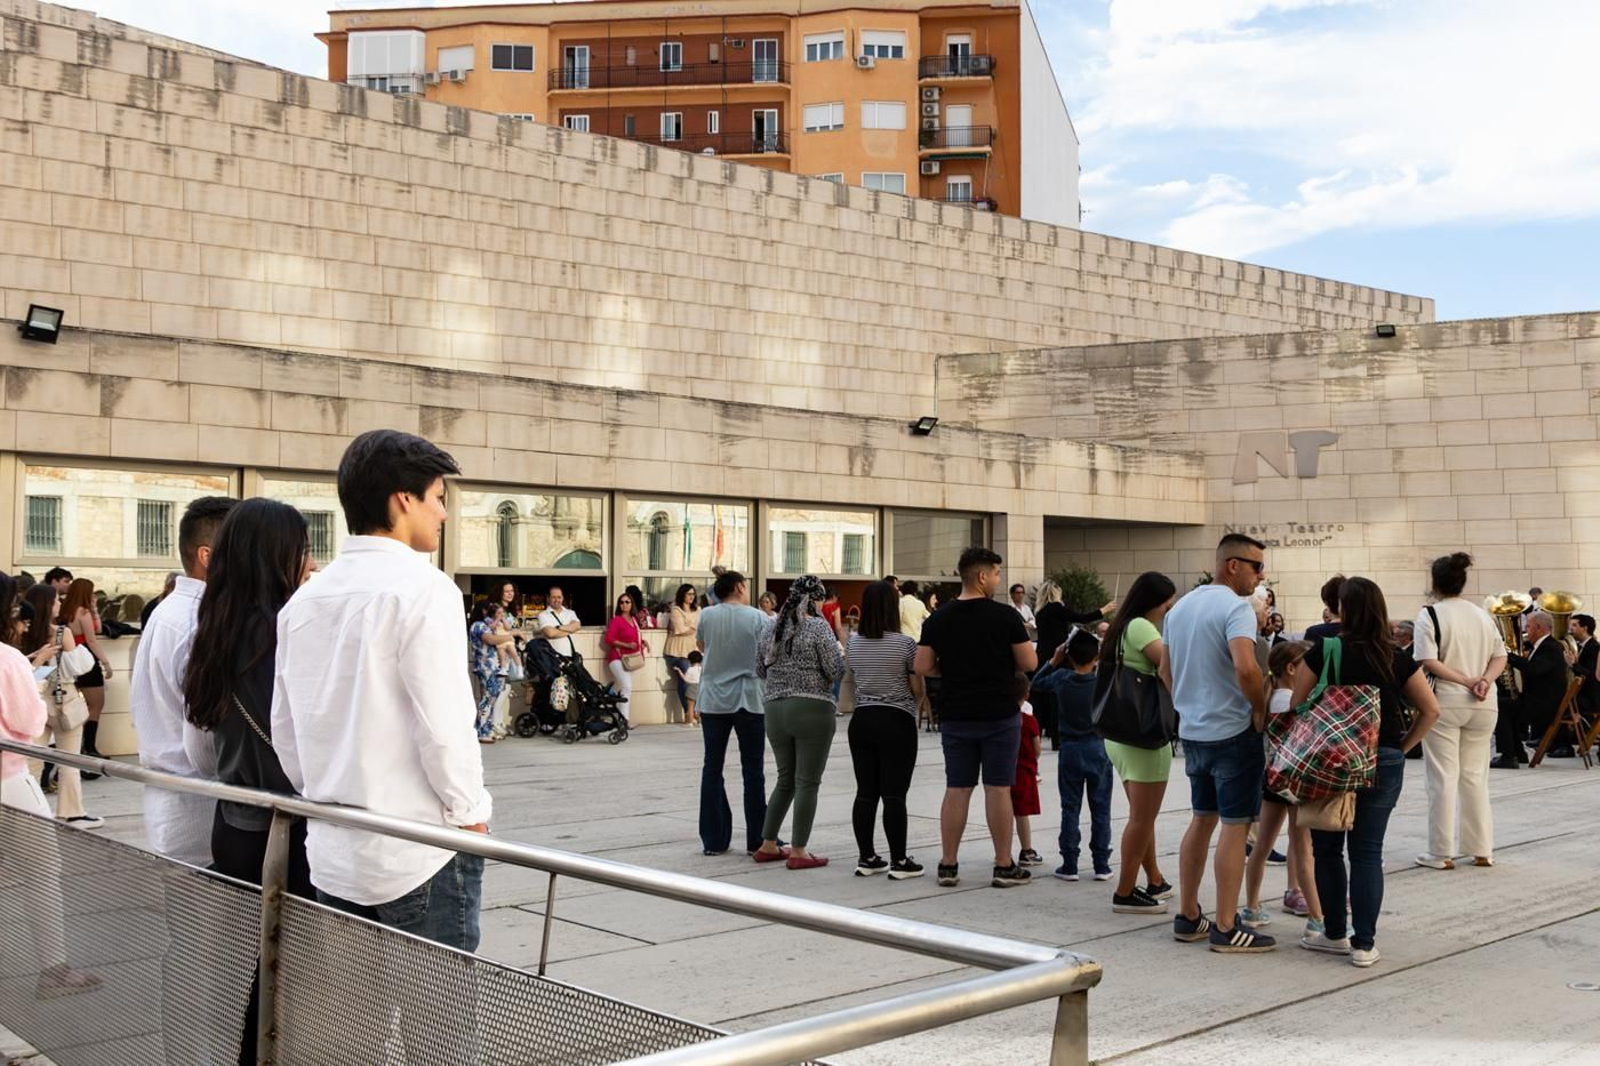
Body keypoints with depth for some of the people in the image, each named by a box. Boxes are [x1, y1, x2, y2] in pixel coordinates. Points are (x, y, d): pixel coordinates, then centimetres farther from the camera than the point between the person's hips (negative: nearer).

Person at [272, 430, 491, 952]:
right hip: (418, 856, -7)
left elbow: (285, 730, 12)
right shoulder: (422, 587, -14)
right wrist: (470, 813, -4)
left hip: (331, 856, 7)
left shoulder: (304, 599, 9)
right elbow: (444, 724, -17)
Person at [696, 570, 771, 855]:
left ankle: (714, 839, 8)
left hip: (713, 700, 2)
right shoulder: (757, 617, -7)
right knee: (753, 770, 6)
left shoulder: (707, 615, 0)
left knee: (712, 768, 8)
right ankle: (757, 840, 9)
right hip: (749, 700, -2)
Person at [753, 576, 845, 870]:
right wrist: (840, 652, 8)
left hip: (775, 711, 6)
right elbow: (836, 670, -11)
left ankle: (767, 845, 21)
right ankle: (798, 852, 1)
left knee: (786, 780, 18)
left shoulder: (770, 629, 9)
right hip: (812, 710, -6)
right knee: (807, 782, 0)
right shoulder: (818, 627, -9)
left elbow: (761, 671, 16)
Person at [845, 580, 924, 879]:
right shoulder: (905, 644, -10)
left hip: (861, 720, 5)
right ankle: (899, 861, 2)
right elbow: (918, 691, -5)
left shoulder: (853, 643, 5)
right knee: (894, 795, -2)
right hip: (897, 722, -5)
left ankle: (866, 858, 14)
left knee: (865, 793, 9)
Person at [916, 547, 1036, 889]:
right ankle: (1004, 867, 8)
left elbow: (923, 667, 0)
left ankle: (948, 865, 11)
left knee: (956, 788, 8)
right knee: (998, 788, 3)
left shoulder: (938, 619, 1)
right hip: (999, 715, -3)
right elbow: (1029, 663, -6)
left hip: (955, 716, 3)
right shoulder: (1005, 616, -9)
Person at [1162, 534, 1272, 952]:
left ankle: (1187, 916, 21)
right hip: (1233, 731, -8)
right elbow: (1245, 668, -29)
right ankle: (1226, 928, 3)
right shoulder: (1235, 607, -15)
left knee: (1201, 819, 17)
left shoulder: (1180, 608, 12)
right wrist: (1261, 709, -15)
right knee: (1235, 826, -1)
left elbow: (1165, 673, 17)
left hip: (1192, 731, 8)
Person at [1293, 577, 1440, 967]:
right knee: (1367, 852, 6)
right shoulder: (1397, 659, 1)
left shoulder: (1323, 652, -7)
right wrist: (1403, 746, 9)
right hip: (1385, 762, 2)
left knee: (1328, 849, 11)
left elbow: (1296, 707, -5)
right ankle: (1364, 943, 6)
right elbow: (1430, 710, 4)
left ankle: (1335, 934, 17)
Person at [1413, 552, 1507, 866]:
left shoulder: (1430, 614, -7)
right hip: (1483, 705, 5)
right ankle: (1482, 849, 17)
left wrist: (1465, 681, -13)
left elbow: (1428, 661, -16)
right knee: (1475, 774, 13)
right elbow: (1500, 656, 6)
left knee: (1443, 777, 1)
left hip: (1444, 702, -5)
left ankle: (1441, 852, 4)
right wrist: (1484, 680, -9)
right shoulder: (1482, 614, 10)